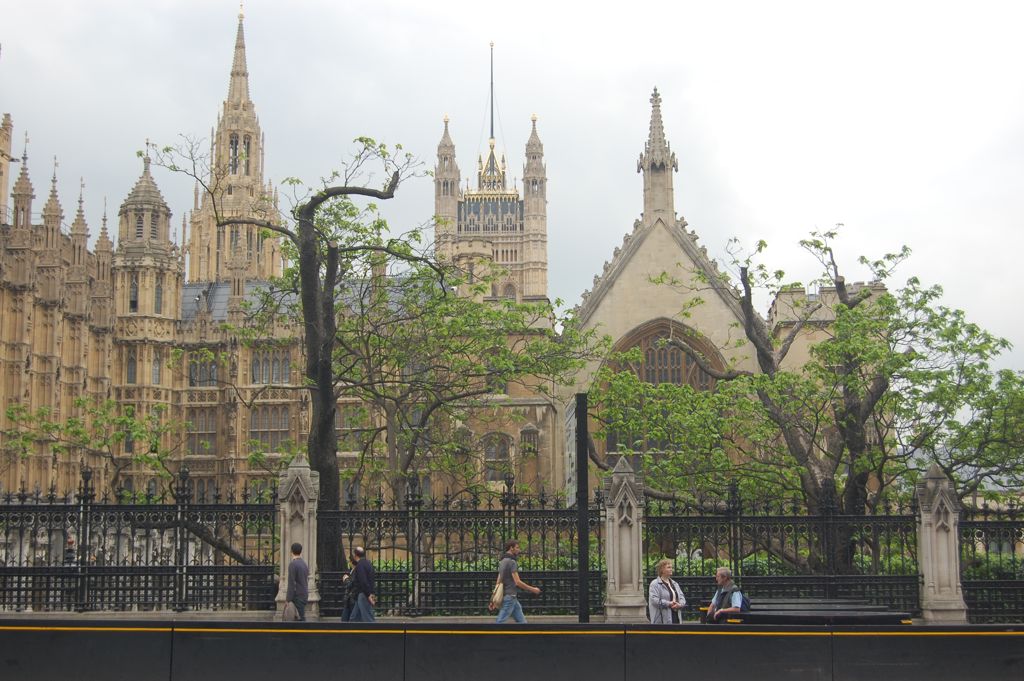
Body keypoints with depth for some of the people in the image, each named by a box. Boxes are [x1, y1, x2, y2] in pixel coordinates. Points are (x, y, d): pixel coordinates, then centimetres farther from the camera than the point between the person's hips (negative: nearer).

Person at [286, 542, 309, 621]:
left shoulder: (293, 564, -14)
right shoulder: (305, 564, 10)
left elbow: (291, 583, -17)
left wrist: (288, 598, -14)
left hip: (298, 596, -8)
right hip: (304, 595, 8)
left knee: (301, 618, -7)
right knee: (301, 617, 12)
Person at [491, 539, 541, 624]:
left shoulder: (503, 562, 15)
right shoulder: (512, 562, -14)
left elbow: (498, 581, 17)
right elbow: (517, 582, -19)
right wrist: (533, 589, -9)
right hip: (510, 597, -10)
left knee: (522, 621, 9)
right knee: (500, 621, -7)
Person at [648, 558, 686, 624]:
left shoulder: (674, 583, 21)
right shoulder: (654, 584, -4)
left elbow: (682, 598, 17)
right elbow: (654, 600, -15)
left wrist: (680, 604, -6)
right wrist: (669, 604, -18)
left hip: (676, 618, 7)